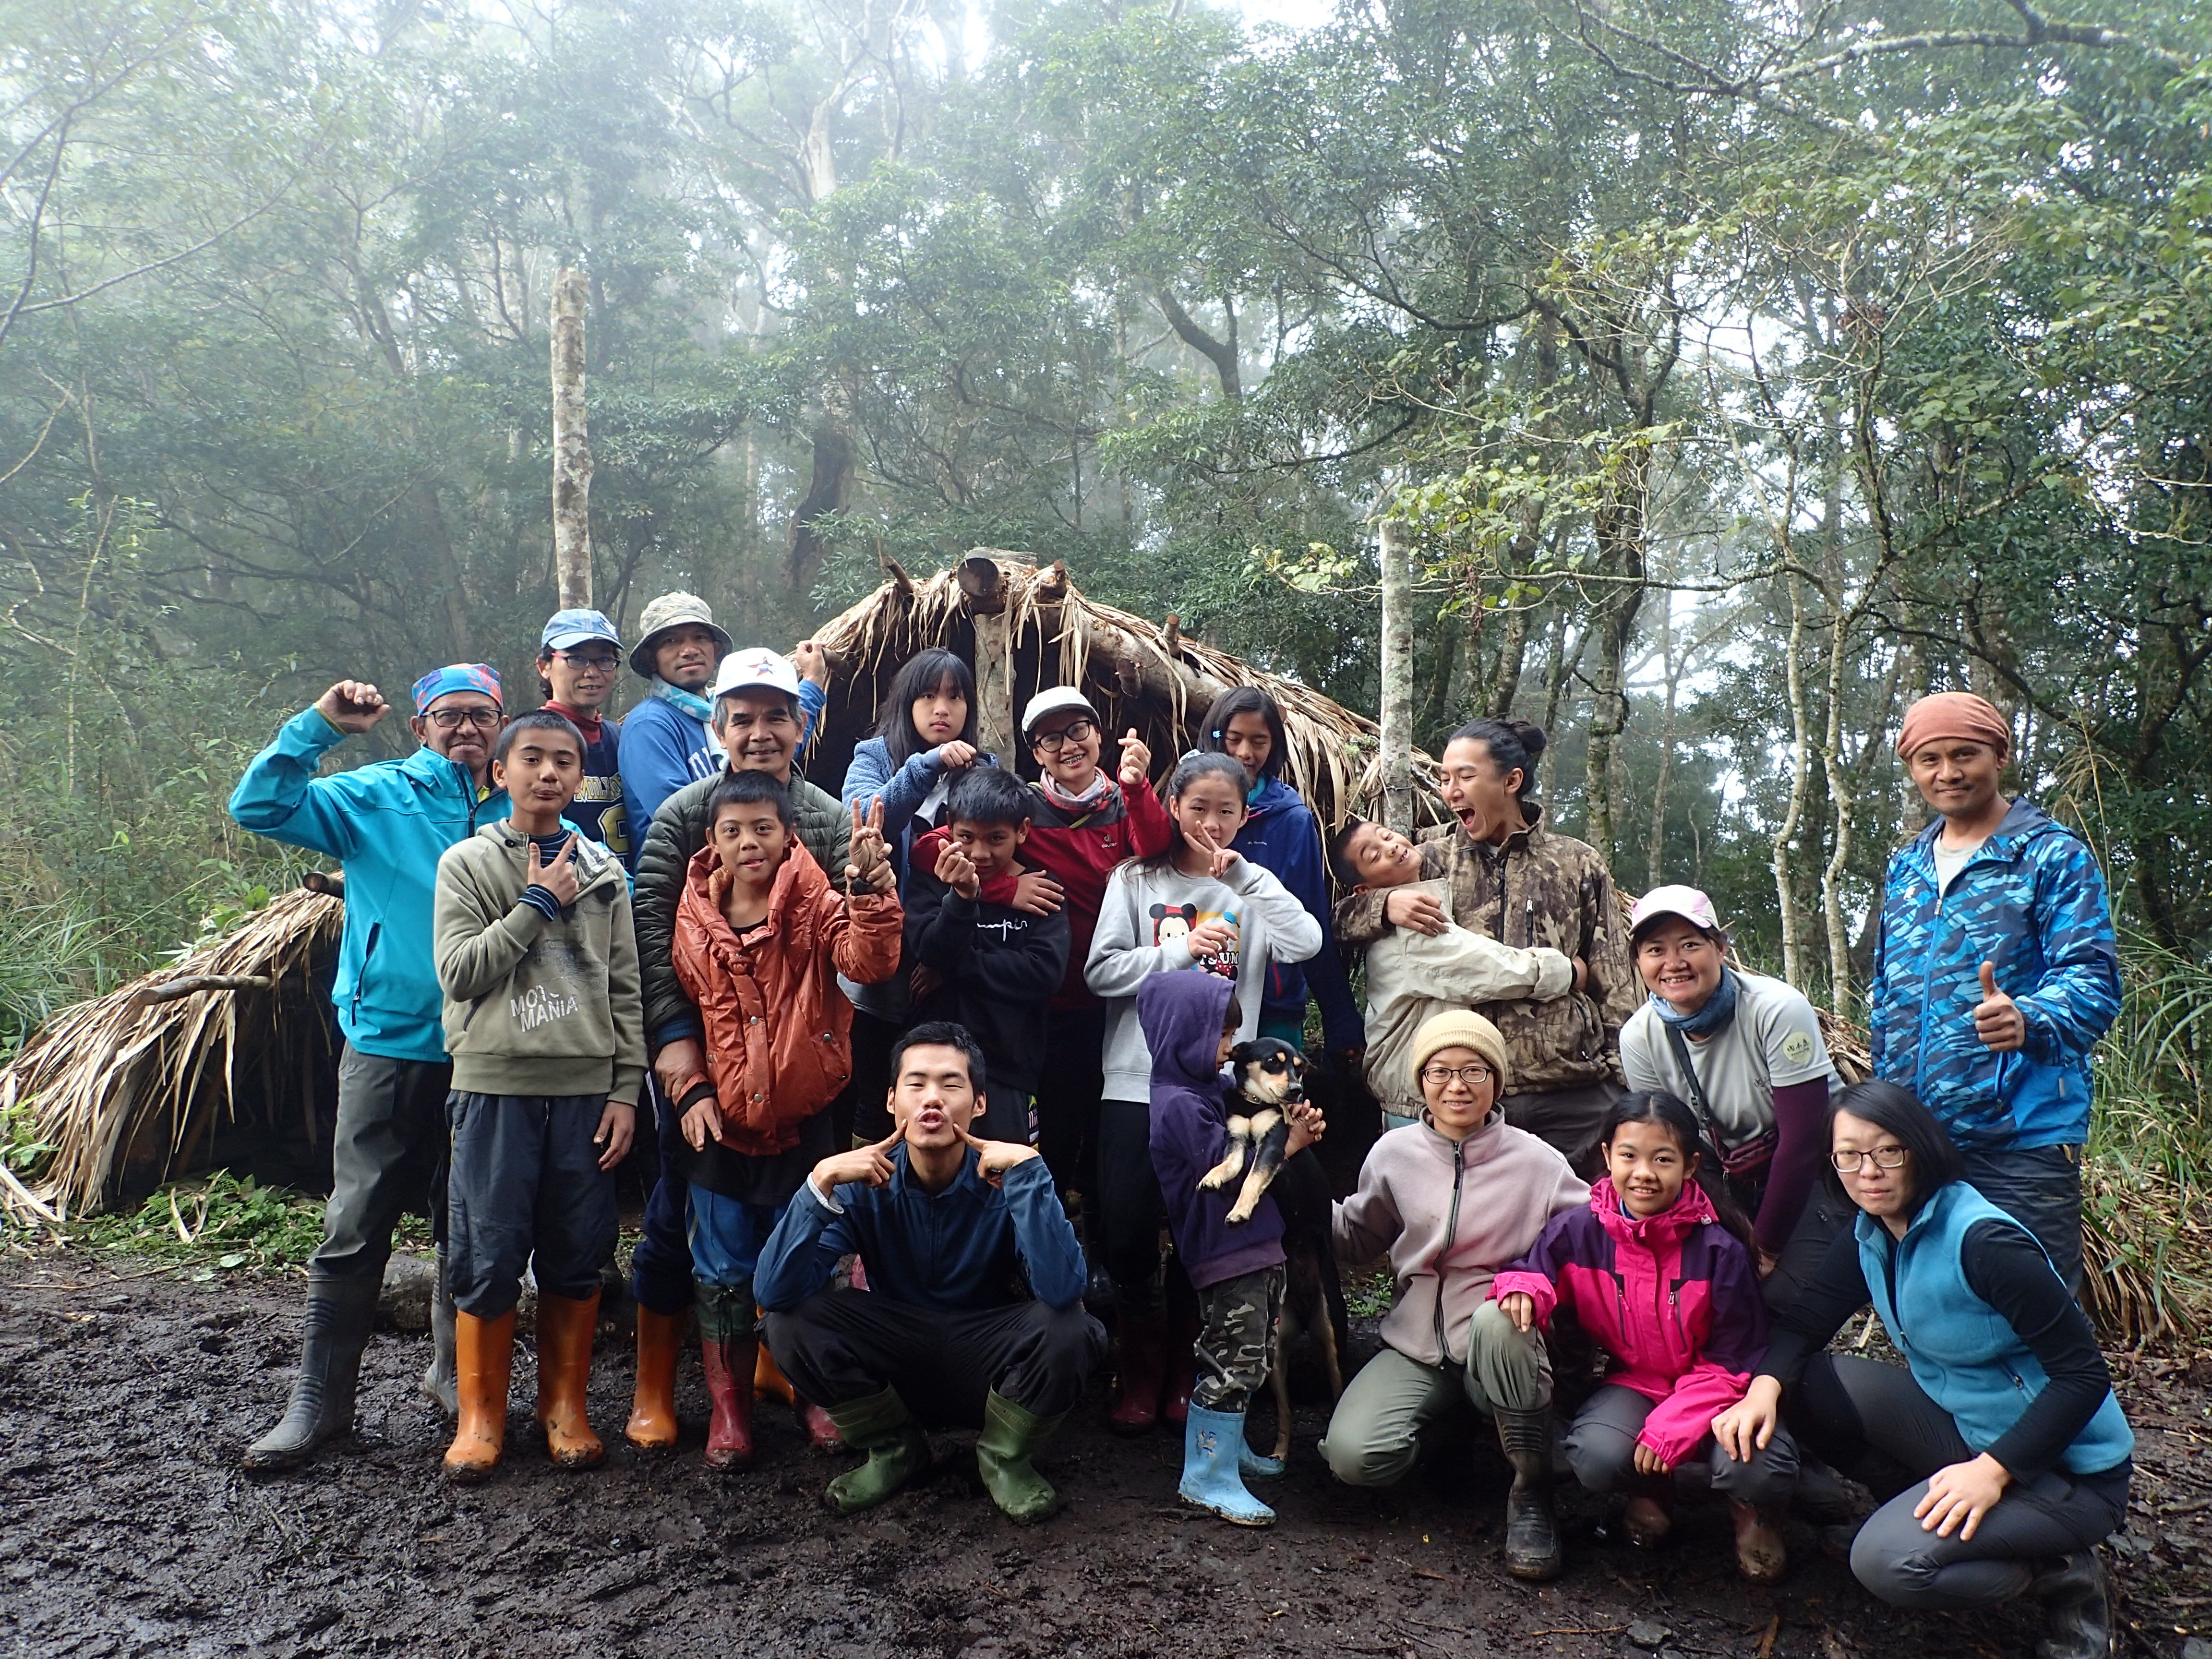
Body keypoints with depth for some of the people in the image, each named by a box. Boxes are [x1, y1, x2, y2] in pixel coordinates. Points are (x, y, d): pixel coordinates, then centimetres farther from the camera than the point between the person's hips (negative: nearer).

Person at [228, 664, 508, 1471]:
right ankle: (320, 1398, 13)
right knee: (355, 1229, 1)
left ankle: (460, 1370, 30)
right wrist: (320, 724, -13)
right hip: (388, 1044, -1)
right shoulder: (376, 796, 2)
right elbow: (258, 806, -5)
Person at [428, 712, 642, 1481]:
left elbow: (624, 988, 9)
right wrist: (539, 902, -8)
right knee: (488, 1254, 2)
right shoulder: (467, 863, 4)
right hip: (495, 1085, -2)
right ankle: (481, 1413, 18)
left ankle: (565, 1404, 22)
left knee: (577, 1256, 6)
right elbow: (459, 972, -7)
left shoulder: (603, 868, 10)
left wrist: (626, 1089, 3)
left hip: (586, 1087, 2)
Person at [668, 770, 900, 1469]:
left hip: (804, 1123, -2)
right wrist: (690, 1090, -2)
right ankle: (729, 1406, 28)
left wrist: (869, 887, -42)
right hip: (719, 1126, 2)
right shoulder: (694, 919, 1)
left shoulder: (819, 906, -8)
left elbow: (868, 961, -27)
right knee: (724, 1274, 12)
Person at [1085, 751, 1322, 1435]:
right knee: (1128, 1230, 2)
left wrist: (1243, 872, -10)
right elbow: (1102, 969, -4)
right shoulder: (1137, 880, 5)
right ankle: (1141, 1362, 24)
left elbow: (1306, 944, -11)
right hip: (1138, 1080, 0)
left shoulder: (1251, 888, 8)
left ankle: (1185, 1363, 28)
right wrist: (1183, 949, -11)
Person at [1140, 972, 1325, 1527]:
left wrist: (1290, 1128, 2)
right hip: (1224, 1255, -10)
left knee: (1252, 1361, 19)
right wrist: (1288, 1145, -18)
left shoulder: (1209, 1090, 13)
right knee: (1235, 1364, -6)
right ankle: (1207, 1477, 5)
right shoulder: (1180, 1104, -17)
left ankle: (1226, 1445, 34)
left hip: (1254, 1246, 10)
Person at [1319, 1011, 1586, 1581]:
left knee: (1496, 1318, -38)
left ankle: (1531, 1493, -16)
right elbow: (1356, 1240, 13)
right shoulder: (1394, 1154, 3)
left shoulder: (1536, 1162, -4)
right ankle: (1438, 1431, 14)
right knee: (1353, 1457, -23)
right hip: (1415, 1347, 2)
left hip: (1502, 1346, -2)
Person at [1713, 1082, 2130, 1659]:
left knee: (1887, 1561, -25)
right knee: (1806, 1384, -6)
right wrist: (1764, 1389, -21)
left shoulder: (1984, 1241, -25)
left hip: (2065, 1467, -7)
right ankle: (1923, 1505, 7)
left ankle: (2065, 1577, 1)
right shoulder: (1870, 1238, -2)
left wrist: (1993, 1468, -29)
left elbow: (2083, 1374, -23)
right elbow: (1804, 1322, 0)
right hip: (1958, 1420, 8)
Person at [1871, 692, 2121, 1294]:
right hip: (1914, 1138, 6)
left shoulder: (2054, 855, -3)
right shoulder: (1905, 868, 15)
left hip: (2022, 1137, -6)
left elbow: (2091, 975, -15)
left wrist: (2027, 1021, -35)